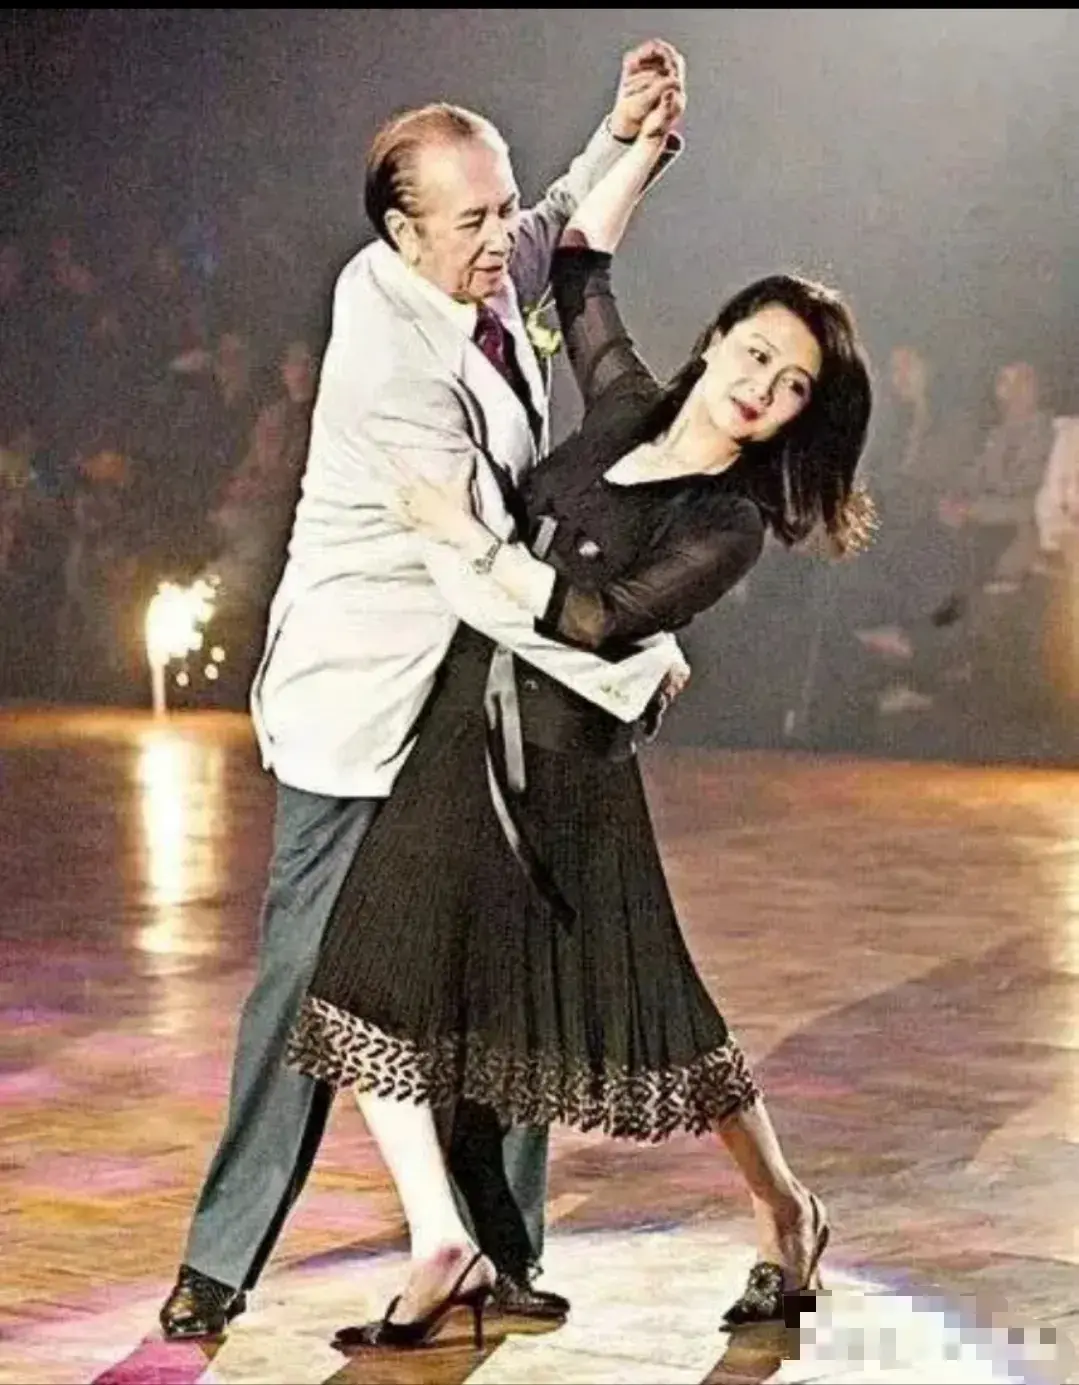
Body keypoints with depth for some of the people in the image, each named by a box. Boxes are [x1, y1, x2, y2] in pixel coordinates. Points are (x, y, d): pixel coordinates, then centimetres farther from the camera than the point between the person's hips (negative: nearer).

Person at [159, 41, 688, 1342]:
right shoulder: (394, 365, -27)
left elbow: (555, 240, 24)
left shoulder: (466, 275, -1)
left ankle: (501, 1245, 15)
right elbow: (484, 577, -29)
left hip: (471, 692, 8)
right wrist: (635, 662, -21)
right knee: (315, 973, -2)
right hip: (365, 707, -8)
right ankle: (222, 1258, 10)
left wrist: (622, 132, 7)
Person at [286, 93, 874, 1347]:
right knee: (373, 981, 0)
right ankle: (444, 1251, 5)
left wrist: (470, 539, -20)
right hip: (460, 733, 6)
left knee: (645, 1011, 0)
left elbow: (602, 620, -20)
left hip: (564, 770, -6)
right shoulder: (626, 407, 7)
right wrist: (645, 142, 15)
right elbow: (580, 267, 20)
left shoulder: (728, 525, -9)